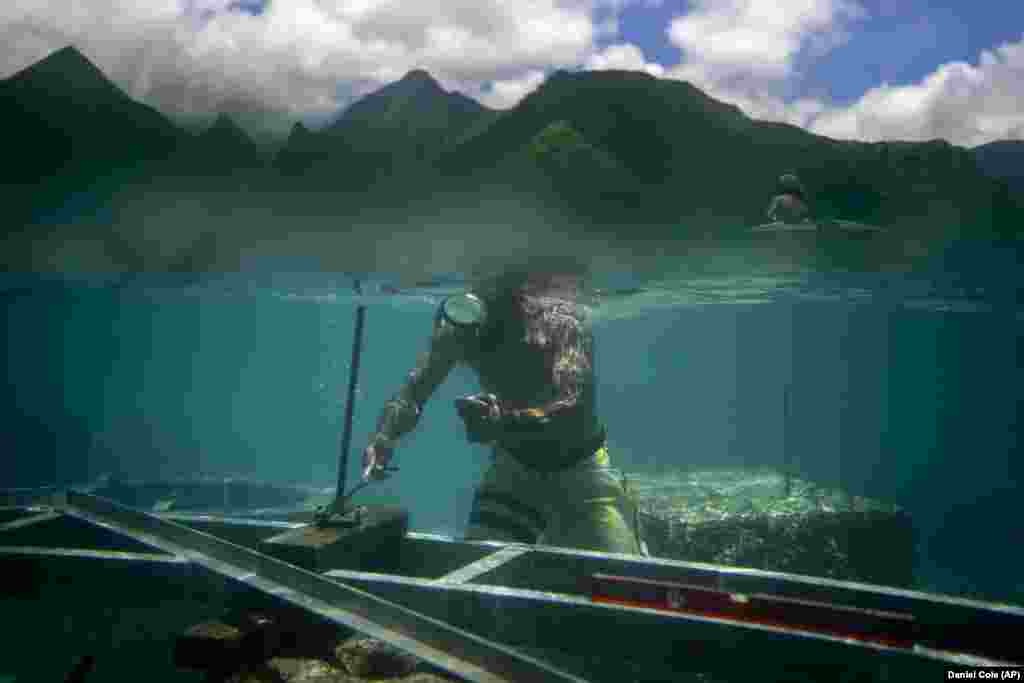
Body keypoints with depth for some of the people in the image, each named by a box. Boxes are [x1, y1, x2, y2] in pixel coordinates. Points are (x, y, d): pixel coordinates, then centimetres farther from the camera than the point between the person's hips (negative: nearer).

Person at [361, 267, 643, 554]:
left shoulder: (561, 317, -27)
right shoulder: (460, 322, -14)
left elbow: (569, 402, -40)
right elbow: (415, 388, -13)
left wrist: (505, 420, -58)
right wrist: (384, 437, -33)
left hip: (578, 465, -3)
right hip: (514, 463, 3)